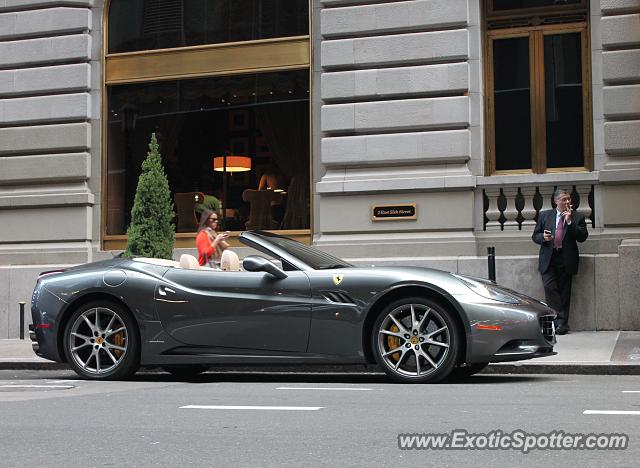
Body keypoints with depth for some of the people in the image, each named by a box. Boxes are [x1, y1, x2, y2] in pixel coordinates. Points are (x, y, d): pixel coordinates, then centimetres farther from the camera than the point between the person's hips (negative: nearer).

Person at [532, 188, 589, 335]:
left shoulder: (577, 217, 7)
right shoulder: (544, 216, 10)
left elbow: (582, 237, -4)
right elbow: (535, 236, 13)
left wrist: (570, 222, -12)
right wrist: (543, 237, -10)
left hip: (566, 261, 0)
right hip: (548, 260, 0)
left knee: (564, 292, 1)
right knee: (550, 287, -16)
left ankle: (562, 324, 8)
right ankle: (560, 320, -12)